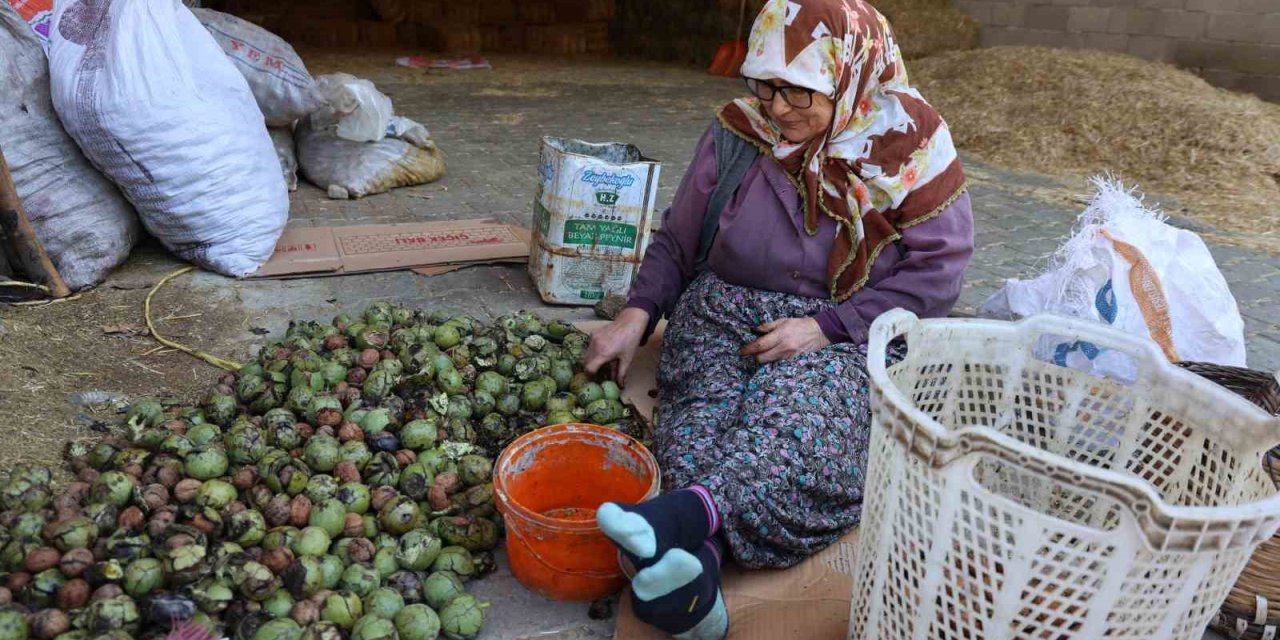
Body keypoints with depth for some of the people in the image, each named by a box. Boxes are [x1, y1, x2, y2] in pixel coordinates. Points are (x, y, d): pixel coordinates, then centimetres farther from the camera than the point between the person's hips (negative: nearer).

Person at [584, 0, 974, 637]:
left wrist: (825, 327, -17)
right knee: (702, 409, -30)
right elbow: (676, 242, 10)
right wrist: (637, 316, -6)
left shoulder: (909, 145, -4)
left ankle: (688, 513, -55)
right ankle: (694, 562, -48)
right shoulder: (737, 135, 2)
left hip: (844, 337, -2)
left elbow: (935, 270, -8)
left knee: (800, 418, -35)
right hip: (723, 318, 3)